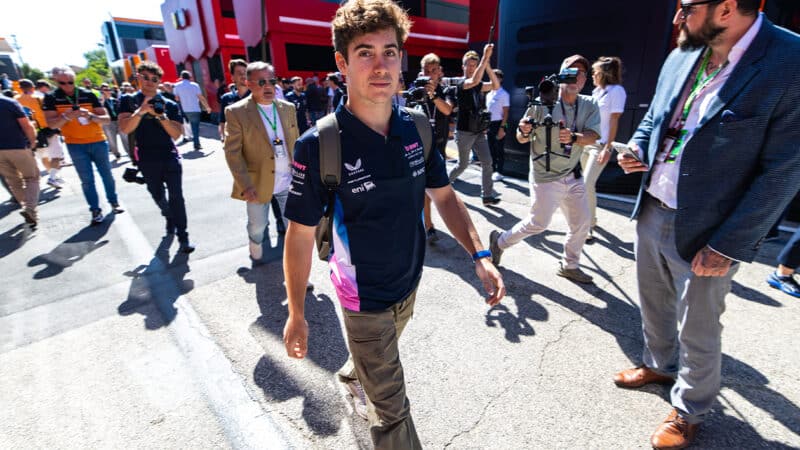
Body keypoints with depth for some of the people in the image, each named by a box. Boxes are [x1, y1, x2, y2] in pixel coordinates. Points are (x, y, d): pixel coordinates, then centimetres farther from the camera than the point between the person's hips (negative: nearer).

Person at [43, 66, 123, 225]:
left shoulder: (89, 95, -2)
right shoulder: (51, 98, -2)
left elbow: (106, 119, -4)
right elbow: (51, 124, -8)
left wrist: (90, 115, -24)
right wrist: (66, 116, -26)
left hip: (98, 142, 1)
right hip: (75, 145, -1)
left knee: (106, 174, 10)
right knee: (87, 179, 0)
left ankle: (114, 202, 25)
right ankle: (95, 210, 6)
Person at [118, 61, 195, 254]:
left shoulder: (169, 104, 1)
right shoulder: (128, 100, 2)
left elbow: (177, 134, -7)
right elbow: (124, 128, -10)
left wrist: (161, 116, -20)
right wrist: (141, 111, -22)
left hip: (170, 158, -2)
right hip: (147, 160, 2)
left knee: (176, 197, -8)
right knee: (158, 196, 17)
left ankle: (183, 237, -5)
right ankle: (169, 218, 44)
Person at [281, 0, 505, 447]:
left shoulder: (416, 130, -9)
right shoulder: (318, 146, -22)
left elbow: (445, 195, 0)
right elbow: (301, 235, -14)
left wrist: (480, 255, -12)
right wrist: (296, 314, -8)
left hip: (410, 282, 6)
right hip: (364, 296, -5)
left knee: (378, 356, 35)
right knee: (392, 409, 9)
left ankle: (353, 370, 68)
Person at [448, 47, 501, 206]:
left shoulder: (478, 85, 11)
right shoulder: (461, 83, -8)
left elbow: (496, 86, -2)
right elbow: (474, 81, -29)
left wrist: (487, 65, -11)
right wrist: (485, 57, -29)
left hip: (479, 131, 6)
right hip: (464, 132, -6)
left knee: (487, 162, -2)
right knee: (463, 164, 5)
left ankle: (487, 196, 3)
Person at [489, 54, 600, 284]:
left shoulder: (589, 105, 1)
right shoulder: (543, 103, -11)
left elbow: (593, 136, -13)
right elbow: (521, 139, -7)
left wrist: (573, 137, -34)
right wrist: (523, 131, -30)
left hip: (574, 177, 6)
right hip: (545, 177, -5)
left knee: (582, 224, 11)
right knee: (538, 224, -1)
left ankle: (569, 266, 31)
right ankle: (500, 240, 24)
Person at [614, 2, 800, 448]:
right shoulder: (682, 56, 1)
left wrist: (728, 245, -16)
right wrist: (638, 147, -4)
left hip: (703, 231, -5)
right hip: (651, 211, 6)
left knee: (697, 330, 13)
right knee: (653, 304, 24)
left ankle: (689, 410, 39)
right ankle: (659, 365, 51)